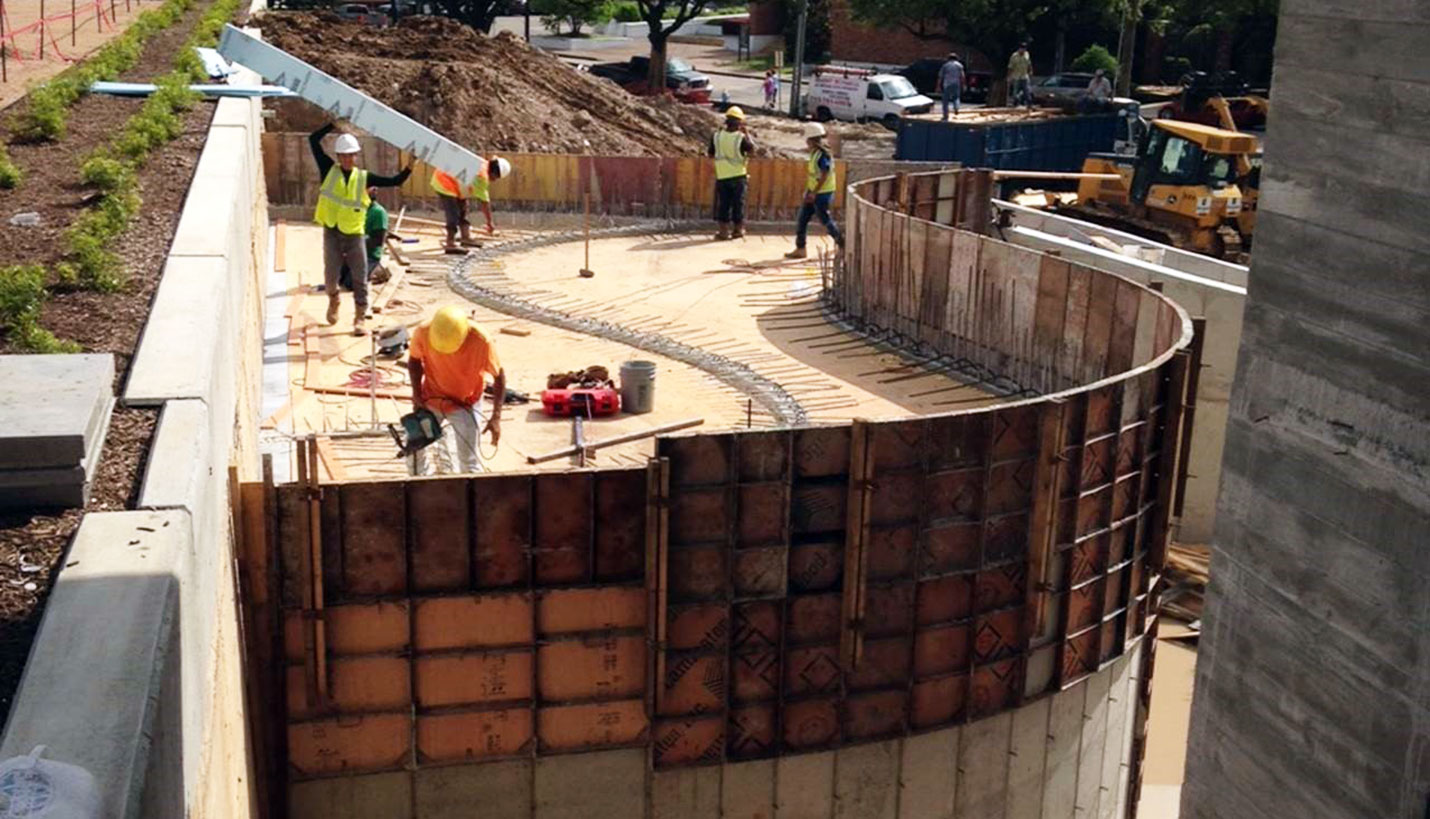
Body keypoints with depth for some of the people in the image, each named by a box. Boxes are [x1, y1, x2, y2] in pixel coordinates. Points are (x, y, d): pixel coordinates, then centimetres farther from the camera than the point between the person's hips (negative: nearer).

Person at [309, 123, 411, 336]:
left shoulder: (364, 178, 5)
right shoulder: (329, 170, 3)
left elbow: (395, 182, 5)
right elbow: (313, 140, 1)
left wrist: (409, 167, -8)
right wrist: (334, 124, -2)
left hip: (354, 234, 0)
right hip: (332, 233, 0)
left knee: (360, 279, -2)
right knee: (331, 276, 1)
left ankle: (359, 319, 5)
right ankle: (333, 298, 35)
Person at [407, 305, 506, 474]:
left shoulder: (482, 341, -31)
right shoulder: (423, 333, -25)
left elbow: (499, 376, -17)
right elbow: (414, 360, -3)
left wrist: (496, 417, -20)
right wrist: (417, 394, -12)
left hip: (465, 404, -2)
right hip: (431, 397, 2)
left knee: (469, 463, -3)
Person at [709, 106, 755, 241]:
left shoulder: (716, 136, -7)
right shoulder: (741, 138, -15)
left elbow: (711, 154, 3)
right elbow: (751, 150, -2)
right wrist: (746, 134, 3)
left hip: (722, 175, 2)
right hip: (738, 176, -2)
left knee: (723, 204, 7)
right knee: (738, 204, 10)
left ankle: (724, 231, 5)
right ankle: (738, 229, 17)